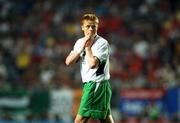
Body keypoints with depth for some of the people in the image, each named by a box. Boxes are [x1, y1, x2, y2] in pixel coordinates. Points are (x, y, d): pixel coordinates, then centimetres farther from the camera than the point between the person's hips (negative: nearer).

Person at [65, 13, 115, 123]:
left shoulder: (102, 43, -11)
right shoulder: (80, 42, 11)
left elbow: (93, 64, -24)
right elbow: (68, 62, 2)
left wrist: (88, 46, -13)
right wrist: (82, 47, -7)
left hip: (97, 86, -8)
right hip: (89, 85, 8)